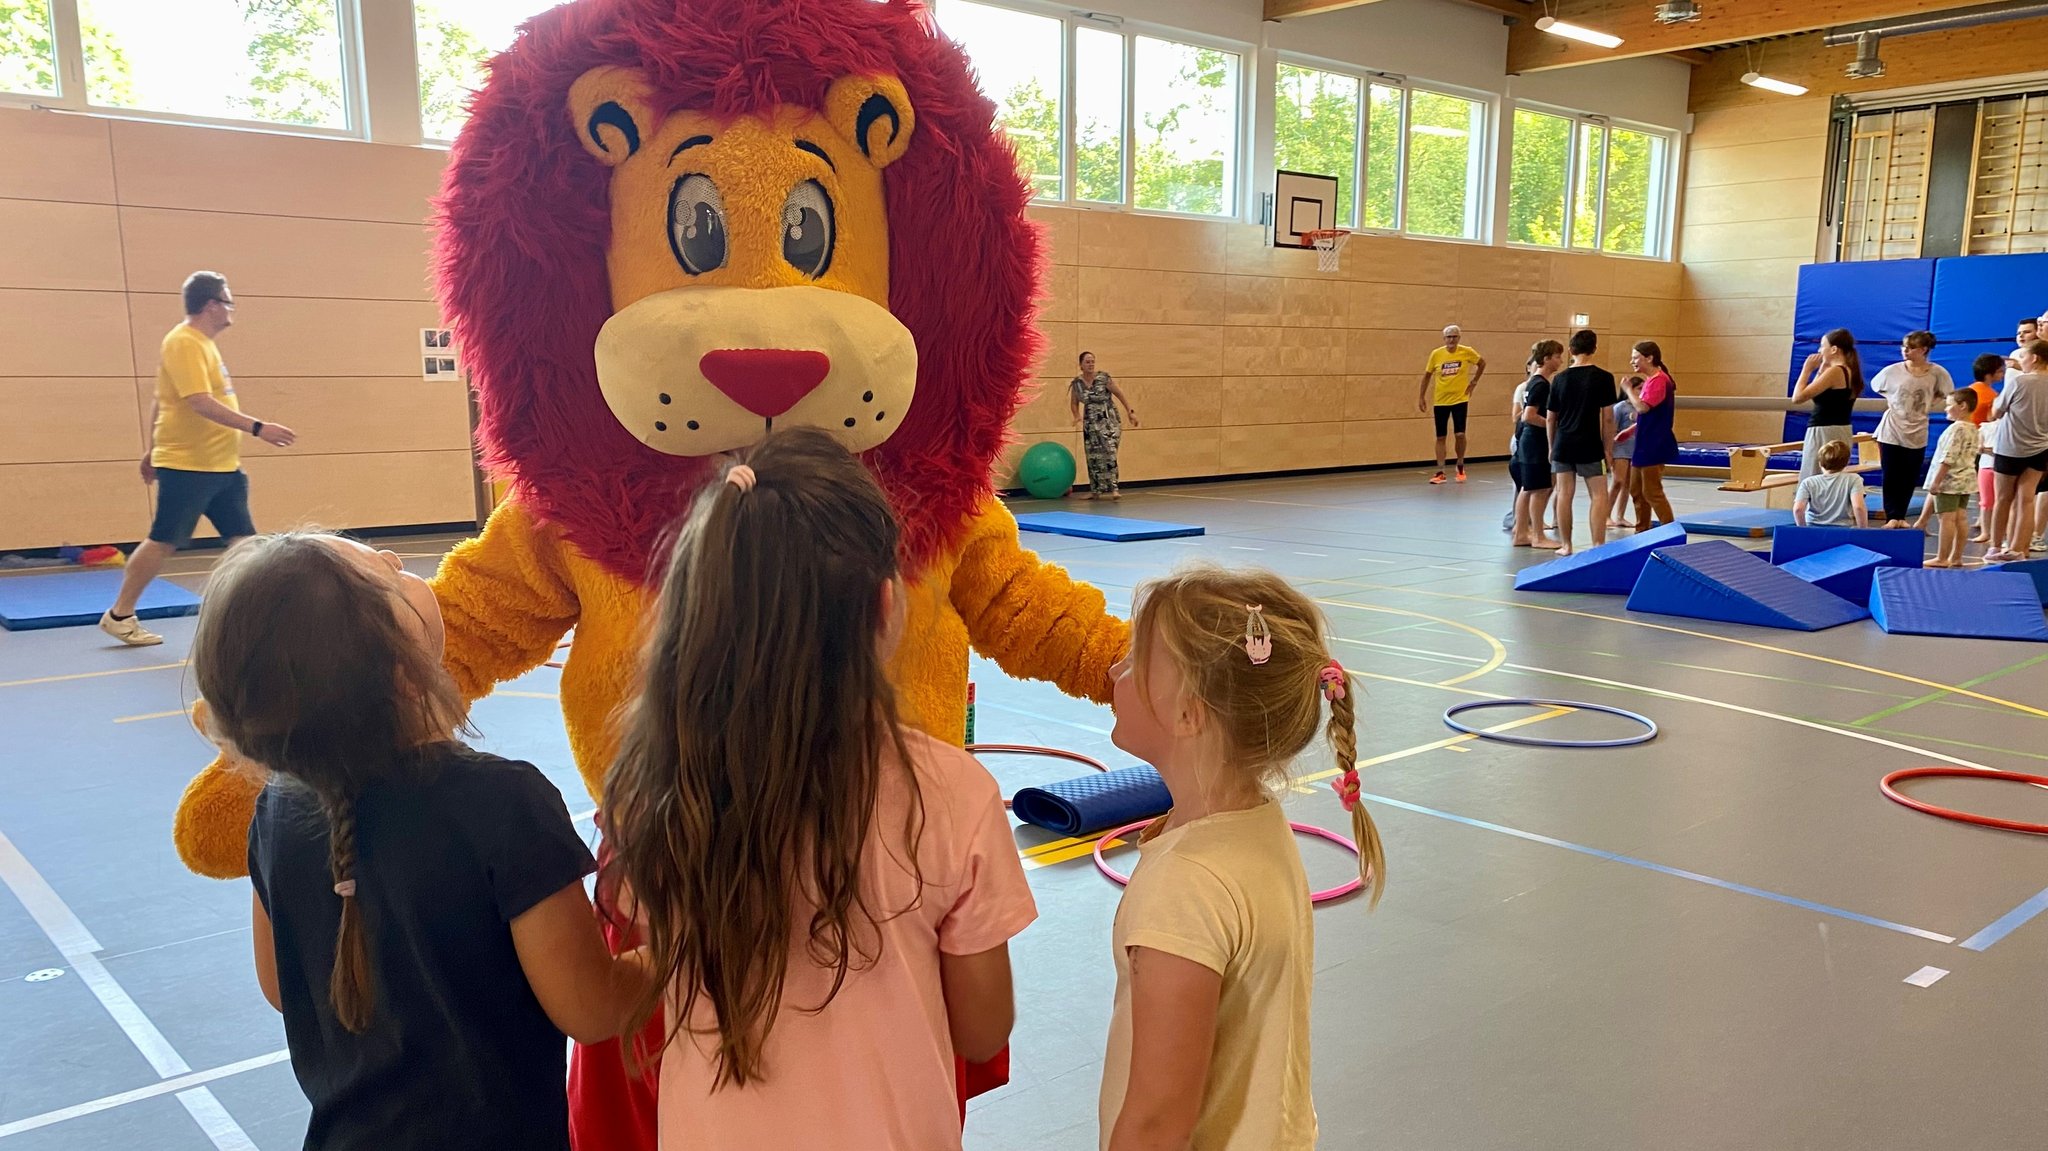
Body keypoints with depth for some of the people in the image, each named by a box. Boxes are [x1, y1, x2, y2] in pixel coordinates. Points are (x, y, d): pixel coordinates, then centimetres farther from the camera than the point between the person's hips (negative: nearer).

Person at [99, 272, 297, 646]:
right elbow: (200, 403, -26)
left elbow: (162, 402, 21)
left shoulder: (201, 343, 14)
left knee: (244, 538, 6)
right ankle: (119, 616, 12)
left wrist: (153, 449, 25)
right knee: (163, 542, -1)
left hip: (222, 466, 9)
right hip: (187, 466, -9)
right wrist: (257, 428, -30)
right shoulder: (184, 343, -15)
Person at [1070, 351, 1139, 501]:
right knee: (1093, 456, 7)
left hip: (1109, 420, -3)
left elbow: (1120, 394, -4)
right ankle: (1096, 490, 16)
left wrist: (1130, 411, -5)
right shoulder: (1076, 383, -1)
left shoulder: (1103, 378, -10)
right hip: (1091, 423, 4)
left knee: (1109, 453, -15)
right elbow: (1074, 402, 12)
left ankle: (1112, 489, -17)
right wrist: (1077, 416, -7)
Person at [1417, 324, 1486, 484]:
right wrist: (1422, 396, 6)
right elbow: (1427, 375, 7)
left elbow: (1482, 363, 12)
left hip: (1460, 399, -1)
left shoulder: (1467, 352, -5)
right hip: (1440, 401, 1)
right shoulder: (1436, 354, -3)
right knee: (1440, 437, 3)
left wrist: (1474, 382, 5)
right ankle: (1440, 473, 9)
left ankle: (1460, 467, 14)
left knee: (1460, 434, -9)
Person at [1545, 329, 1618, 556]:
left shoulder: (1560, 378, 3)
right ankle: (1598, 545, -1)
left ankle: (1566, 545, 11)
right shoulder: (1603, 377, -7)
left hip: (1563, 445, 3)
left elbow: (1550, 418, 7)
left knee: (1564, 494, 7)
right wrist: (1608, 448, 1)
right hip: (1590, 446, -3)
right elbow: (1608, 418, -7)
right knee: (1599, 495, 4)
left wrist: (1552, 447, 18)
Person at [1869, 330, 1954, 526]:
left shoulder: (1937, 373, -6)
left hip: (1917, 433, 1)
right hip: (1891, 431, -1)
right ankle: (1892, 516, 8)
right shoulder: (1893, 371, -7)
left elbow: (1949, 395, 7)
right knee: (1891, 477, 1)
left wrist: (1929, 403, 0)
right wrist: (1893, 401, 6)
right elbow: (1875, 386, 11)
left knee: (1910, 478, 7)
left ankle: (1900, 516, 18)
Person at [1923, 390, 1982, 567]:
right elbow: (1970, 456, 18)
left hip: (1950, 481, -9)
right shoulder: (1973, 429, 12)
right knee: (1960, 518, 9)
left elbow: (1948, 458, -21)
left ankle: (1942, 558, -5)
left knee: (1946, 518, -7)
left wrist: (1936, 481, -18)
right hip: (1966, 480, 9)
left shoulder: (1956, 429, -17)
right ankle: (1956, 557, 13)